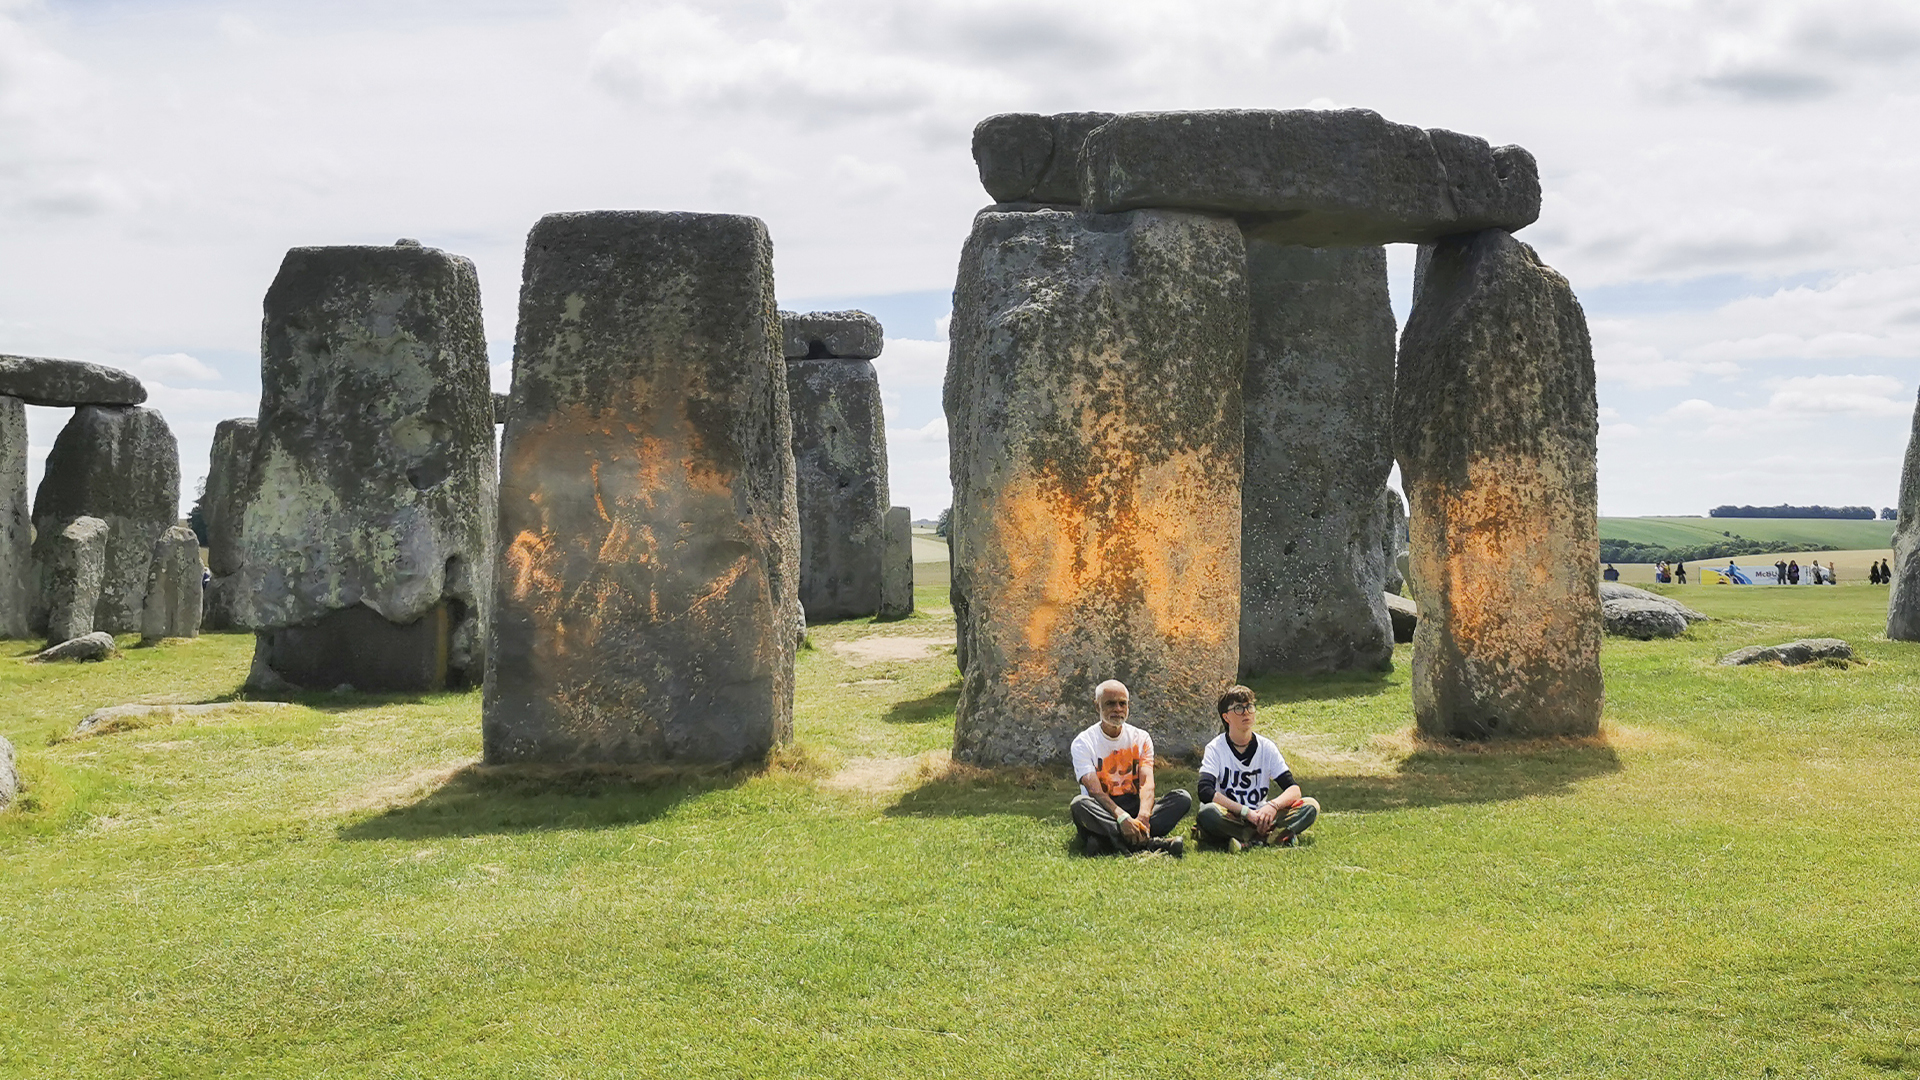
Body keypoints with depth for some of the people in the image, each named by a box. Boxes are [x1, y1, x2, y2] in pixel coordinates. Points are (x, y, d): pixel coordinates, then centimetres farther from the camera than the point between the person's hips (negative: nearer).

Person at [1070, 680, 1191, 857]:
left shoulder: (1141, 738, 8)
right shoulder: (1083, 742, -2)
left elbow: (1147, 783, -7)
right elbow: (1095, 790, -16)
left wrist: (1143, 817, -30)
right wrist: (1121, 817, -35)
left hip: (1134, 806, 3)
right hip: (1102, 812, -3)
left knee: (1183, 799, -19)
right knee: (1080, 803, -36)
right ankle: (1150, 843, -43)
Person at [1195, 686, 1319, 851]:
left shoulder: (1267, 747, 5)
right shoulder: (1216, 749, -4)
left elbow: (1294, 789, -3)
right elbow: (1205, 792, -20)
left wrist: (1273, 805, -25)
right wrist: (1247, 812, -27)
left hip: (1259, 818, 4)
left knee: (1311, 806, -15)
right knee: (1207, 813, -36)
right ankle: (1272, 836, -29)